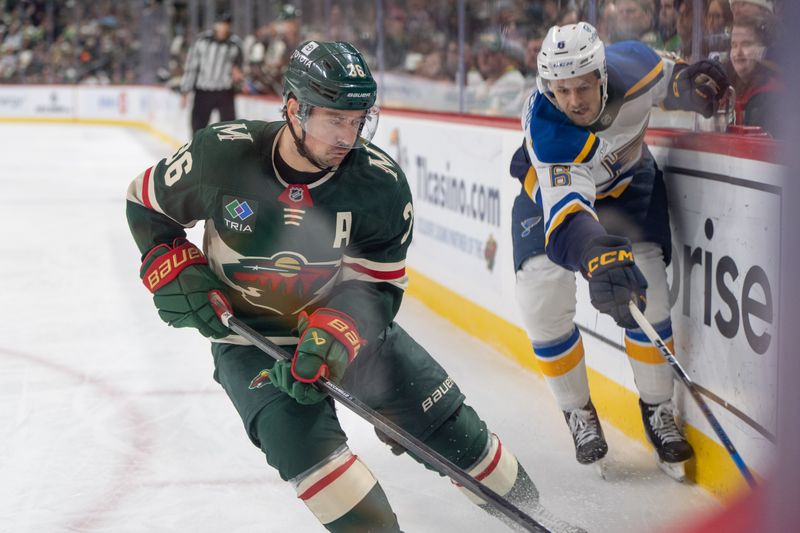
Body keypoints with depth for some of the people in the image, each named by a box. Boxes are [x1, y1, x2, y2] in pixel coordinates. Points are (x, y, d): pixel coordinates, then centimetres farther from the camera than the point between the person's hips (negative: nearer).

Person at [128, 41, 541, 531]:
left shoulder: (381, 183, -20)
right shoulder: (223, 156, -21)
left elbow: (378, 285, -15)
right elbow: (147, 204, -3)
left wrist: (333, 335, -33)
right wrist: (175, 272, -16)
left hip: (347, 321, 1)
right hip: (250, 332, -1)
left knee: (445, 422, 2)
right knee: (297, 435, -29)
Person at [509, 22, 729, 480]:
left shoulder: (632, 66, -30)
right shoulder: (545, 129, -41)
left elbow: (667, 79, -4)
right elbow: (565, 206, -55)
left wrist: (692, 84, -26)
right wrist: (596, 255, -74)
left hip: (628, 182, 2)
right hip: (551, 186, -2)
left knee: (647, 290, -11)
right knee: (541, 300, -12)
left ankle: (658, 411, 8)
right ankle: (578, 412, 12)